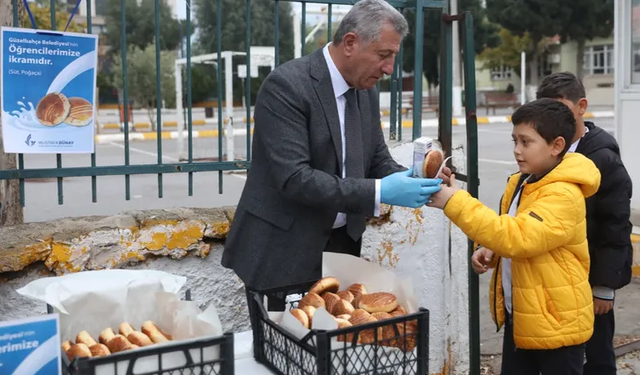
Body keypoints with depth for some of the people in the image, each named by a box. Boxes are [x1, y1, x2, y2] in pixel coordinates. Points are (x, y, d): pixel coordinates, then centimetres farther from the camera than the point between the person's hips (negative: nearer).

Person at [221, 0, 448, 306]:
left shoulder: (366, 91, 5)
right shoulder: (286, 85, -19)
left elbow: (377, 161, 11)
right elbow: (293, 178, -26)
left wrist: (411, 180, -11)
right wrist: (379, 192, -29)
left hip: (341, 246, 7)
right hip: (282, 252, -6)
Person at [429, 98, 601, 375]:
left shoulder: (563, 195, -22)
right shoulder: (521, 182, 5)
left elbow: (518, 237, -35)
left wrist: (455, 202, -36)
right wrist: (493, 251, 0)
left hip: (556, 322, -8)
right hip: (519, 317, 8)